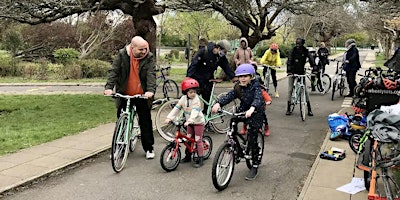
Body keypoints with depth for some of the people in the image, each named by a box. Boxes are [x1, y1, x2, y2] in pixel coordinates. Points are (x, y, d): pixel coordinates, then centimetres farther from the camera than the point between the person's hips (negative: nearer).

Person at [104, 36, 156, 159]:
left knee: (145, 122, 4)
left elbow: (151, 75, -16)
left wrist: (150, 90, -31)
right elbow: (114, 71, -8)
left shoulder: (149, 58, -6)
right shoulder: (122, 55, -4)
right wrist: (109, 87, -22)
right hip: (124, 95, 1)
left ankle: (149, 148, 18)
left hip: (142, 96, -1)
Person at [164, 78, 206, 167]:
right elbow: (176, 109, -4)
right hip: (189, 123, 6)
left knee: (198, 140, -5)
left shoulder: (196, 100, -21)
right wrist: (169, 118, -14)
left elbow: (195, 112, -33)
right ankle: (188, 155, 27)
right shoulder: (183, 99, -3)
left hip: (198, 122, -6)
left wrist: (189, 121, -47)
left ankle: (200, 158, 2)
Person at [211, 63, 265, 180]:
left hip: (256, 113, -5)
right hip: (243, 110, 5)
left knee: (252, 139, -9)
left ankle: (255, 166, 4)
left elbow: (258, 98, -34)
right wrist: (218, 103, -34)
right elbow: (229, 96, -15)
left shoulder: (256, 86, -16)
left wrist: (252, 109, -54)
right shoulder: (238, 88, -2)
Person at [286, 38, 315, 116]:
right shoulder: (293, 51, -7)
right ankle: (288, 108, 8)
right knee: (290, 89, 0)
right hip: (292, 72, -1)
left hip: (301, 72, 1)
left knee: (305, 90, 0)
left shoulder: (305, 51, -3)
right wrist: (288, 70, -30)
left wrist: (314, 67, -26)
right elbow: (289, 61, -16)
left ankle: (309, 109, 5)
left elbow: (311, 59, -11)